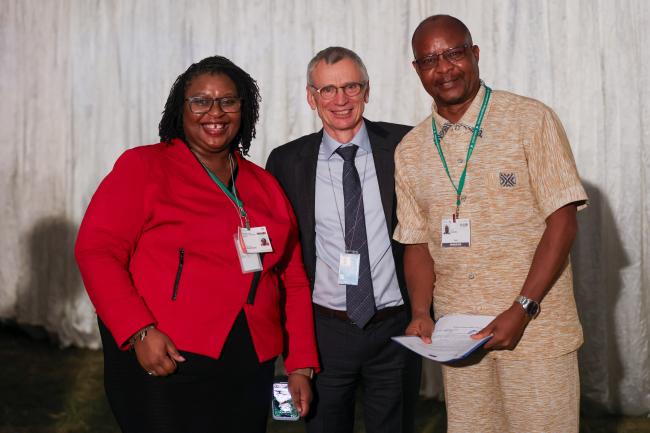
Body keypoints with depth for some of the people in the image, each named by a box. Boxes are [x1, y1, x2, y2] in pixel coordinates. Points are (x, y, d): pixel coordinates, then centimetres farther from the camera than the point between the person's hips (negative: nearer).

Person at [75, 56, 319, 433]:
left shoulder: (265, 185, 13)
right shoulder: (143, 166, -1)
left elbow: (294, 279, 13)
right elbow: (97, 251, -8)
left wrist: (301, 366, 8)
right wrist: (139, 332, -18)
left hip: (249, 371, 5)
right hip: (163, 365, -4)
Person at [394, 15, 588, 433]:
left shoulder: (531, 120, -5)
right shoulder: (410, 150, 8)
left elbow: (563, 220, -9)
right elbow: (418, 242, 11)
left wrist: (522, 310, -16)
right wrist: (422, 312, -5)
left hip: (535, 330, -3)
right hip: (457, 337, 4)